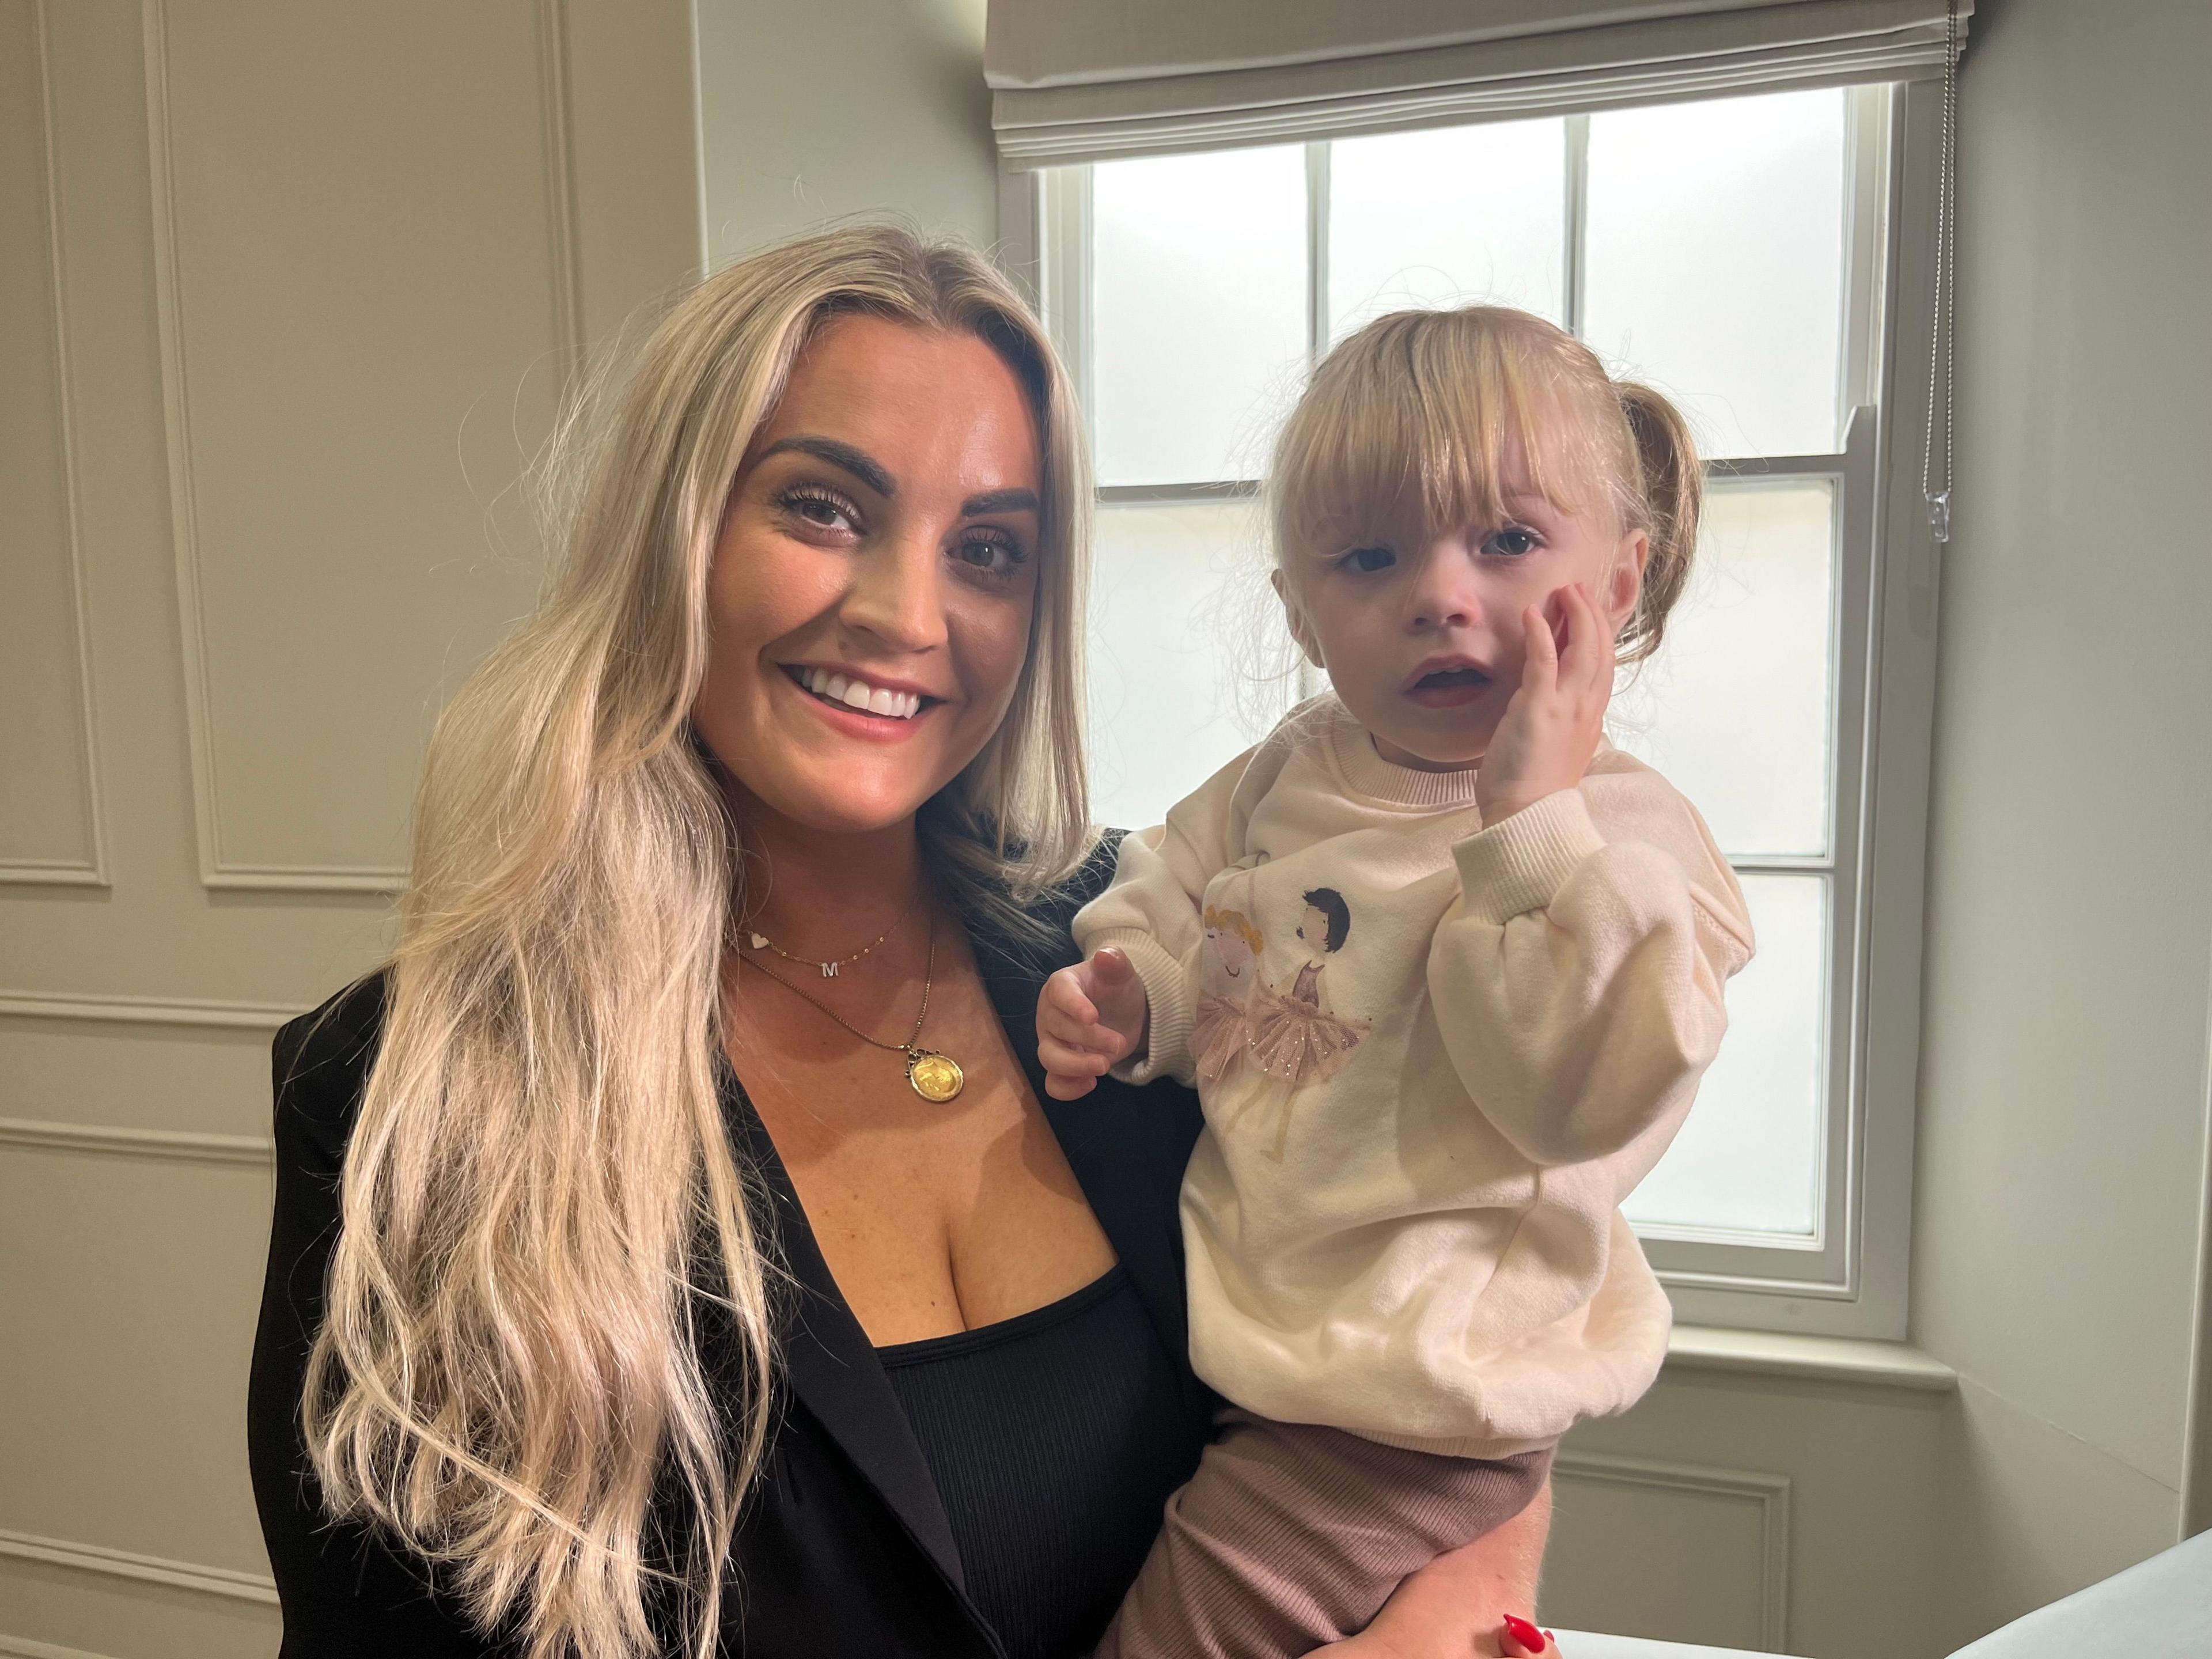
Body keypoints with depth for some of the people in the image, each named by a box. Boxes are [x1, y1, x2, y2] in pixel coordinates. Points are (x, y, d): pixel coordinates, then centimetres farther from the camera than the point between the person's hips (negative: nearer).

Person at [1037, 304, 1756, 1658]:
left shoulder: (1623, 833, -17)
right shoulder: (1284, 779, 0)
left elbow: (1581, 1092, -30)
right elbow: (1164, 906, 13)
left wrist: (1531, 818, -36)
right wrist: (1122, 1001, -9)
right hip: (1207, 1324, 6)